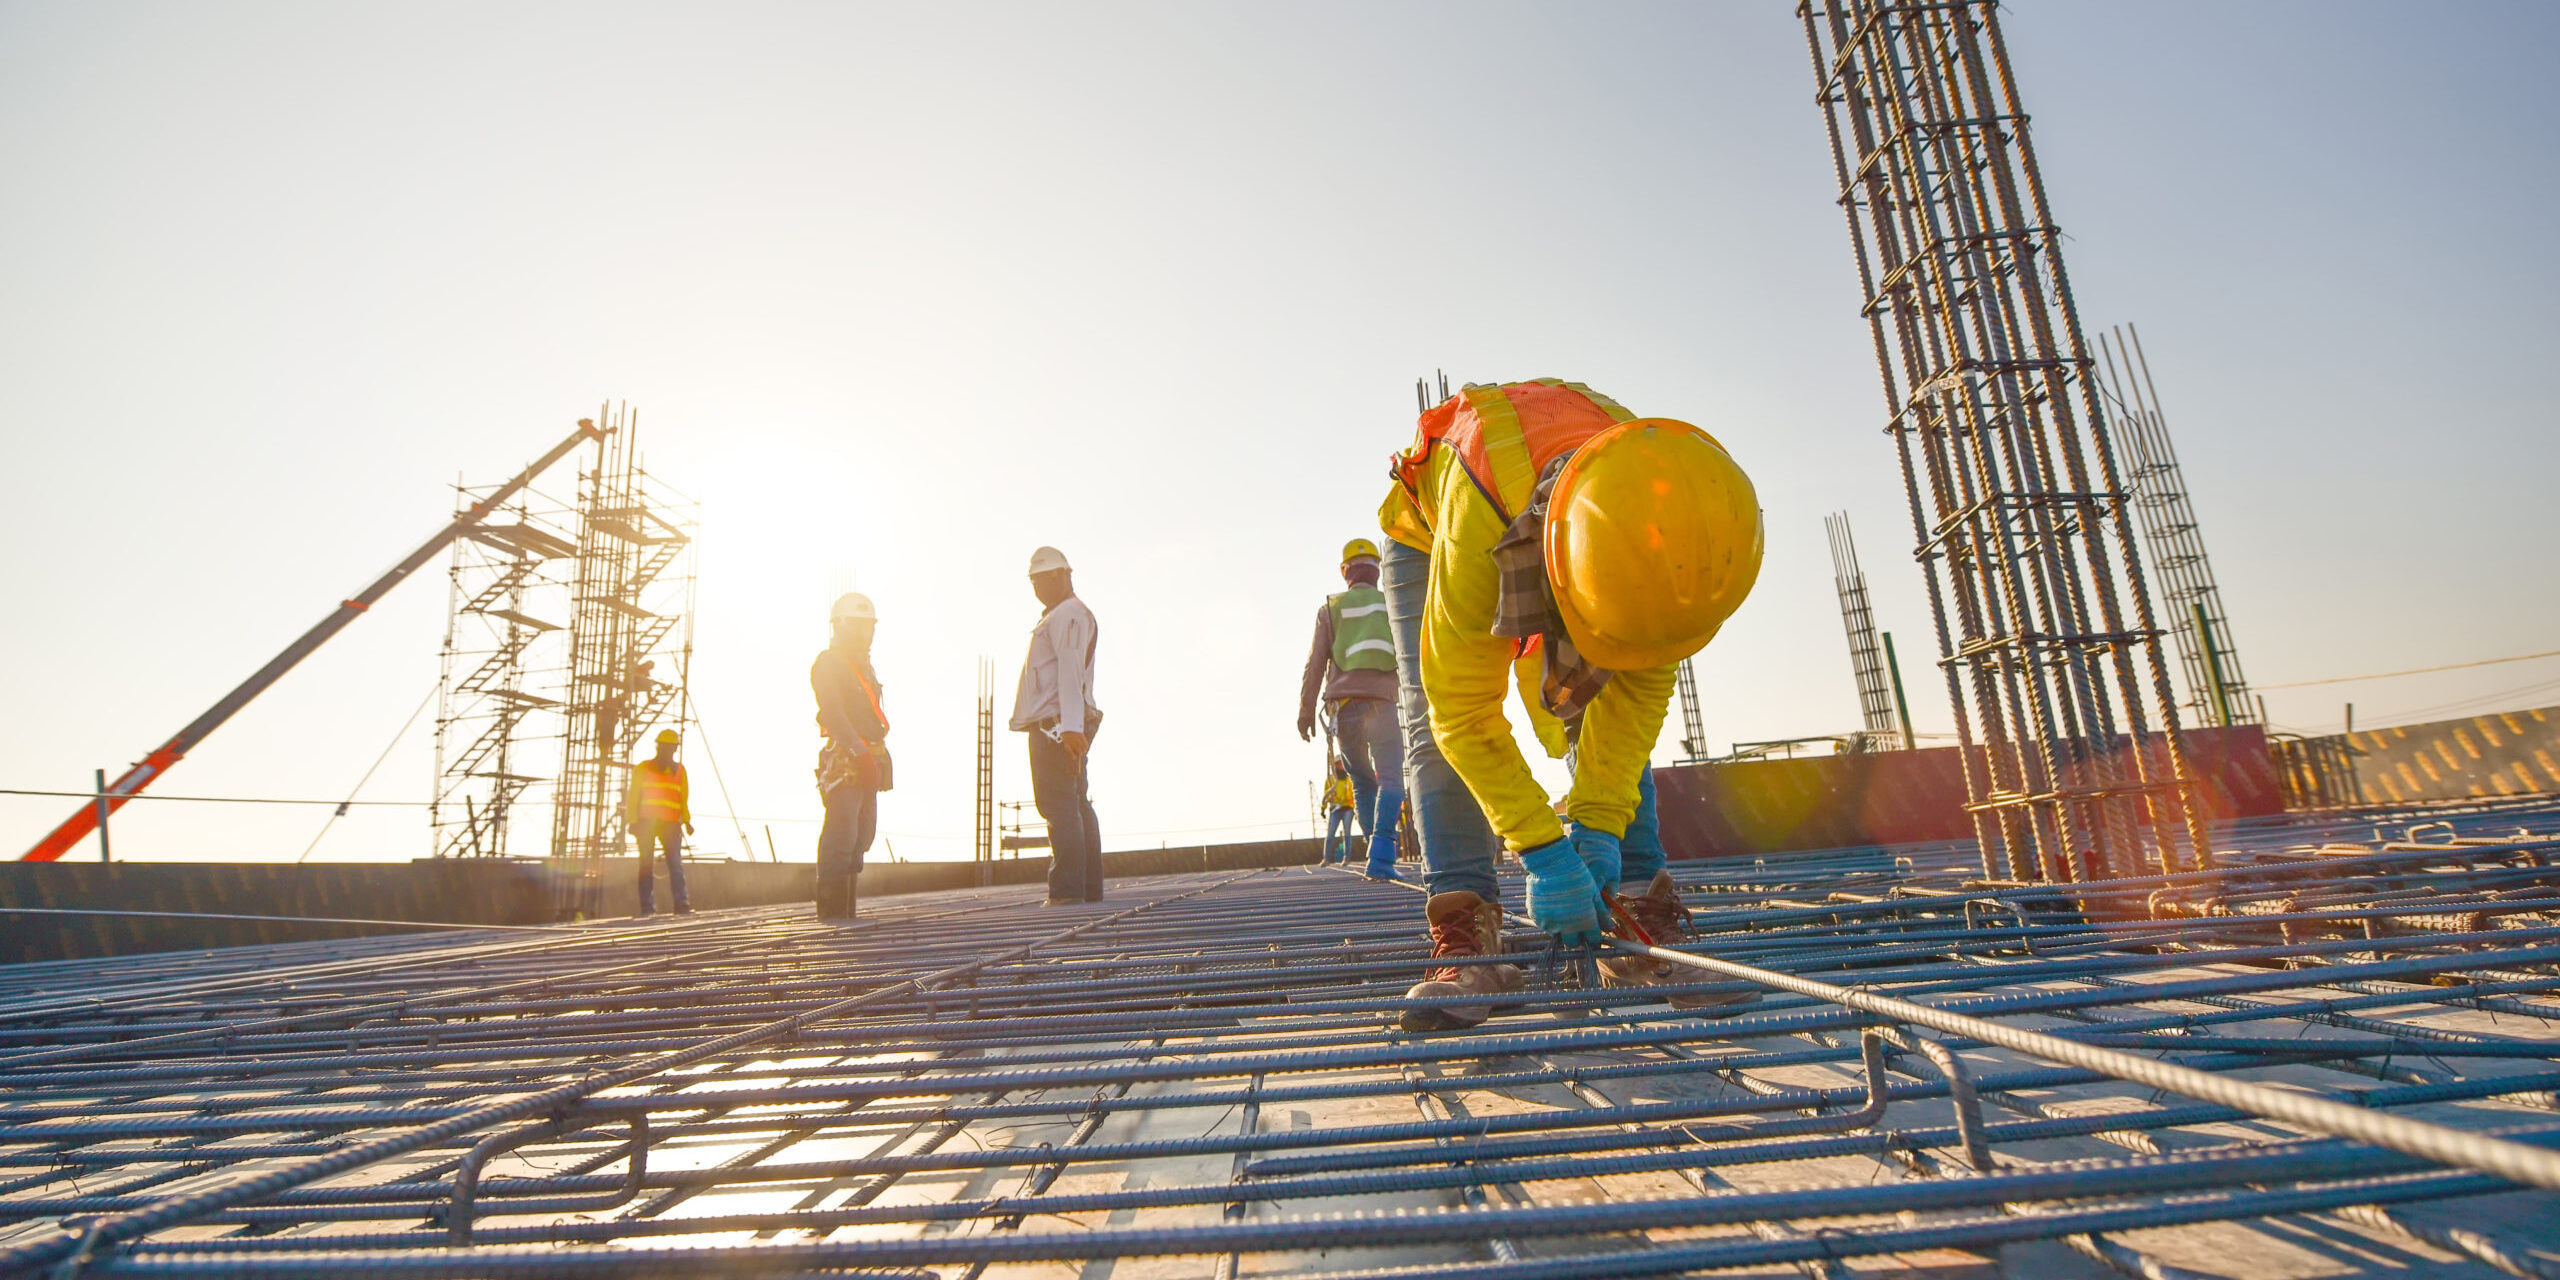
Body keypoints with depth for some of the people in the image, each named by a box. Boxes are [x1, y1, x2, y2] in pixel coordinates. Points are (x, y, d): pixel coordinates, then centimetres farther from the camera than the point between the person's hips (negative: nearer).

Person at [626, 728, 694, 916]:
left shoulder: (679, 770, 18)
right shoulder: (643, 768, 11)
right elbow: (633, 797, 7)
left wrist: (686, 821, 6)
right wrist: (633, 821, -3)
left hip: (671, 823, 1)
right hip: (646, 822, -1)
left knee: (676, 863, -9)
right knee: (646, 864, -3)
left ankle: (682, 903, -12)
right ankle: (647, 906, -1)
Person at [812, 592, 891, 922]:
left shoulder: (864, 665, 23)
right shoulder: (827, 663, -4)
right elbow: (834, 714, -15)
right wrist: (860, 752, -24)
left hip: (867, 762, 9)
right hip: (844, 762, -9)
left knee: (862, 835, 8)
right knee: (842, 836, -11)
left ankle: (847, 909, 14)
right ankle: (832, 910, -6)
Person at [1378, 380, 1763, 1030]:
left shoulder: (1661, 519, -36)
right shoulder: (1476, 532, -49)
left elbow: (1641, 686, -22)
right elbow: (1465, 713, -39)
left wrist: (1598, 823, -28)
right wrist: (1543, 850, -38)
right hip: (1427, 535, -3)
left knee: (1610, 710, -11)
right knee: (1435, 725, -19)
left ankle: (1640, 911, -8)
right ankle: (1466, 929, -21)